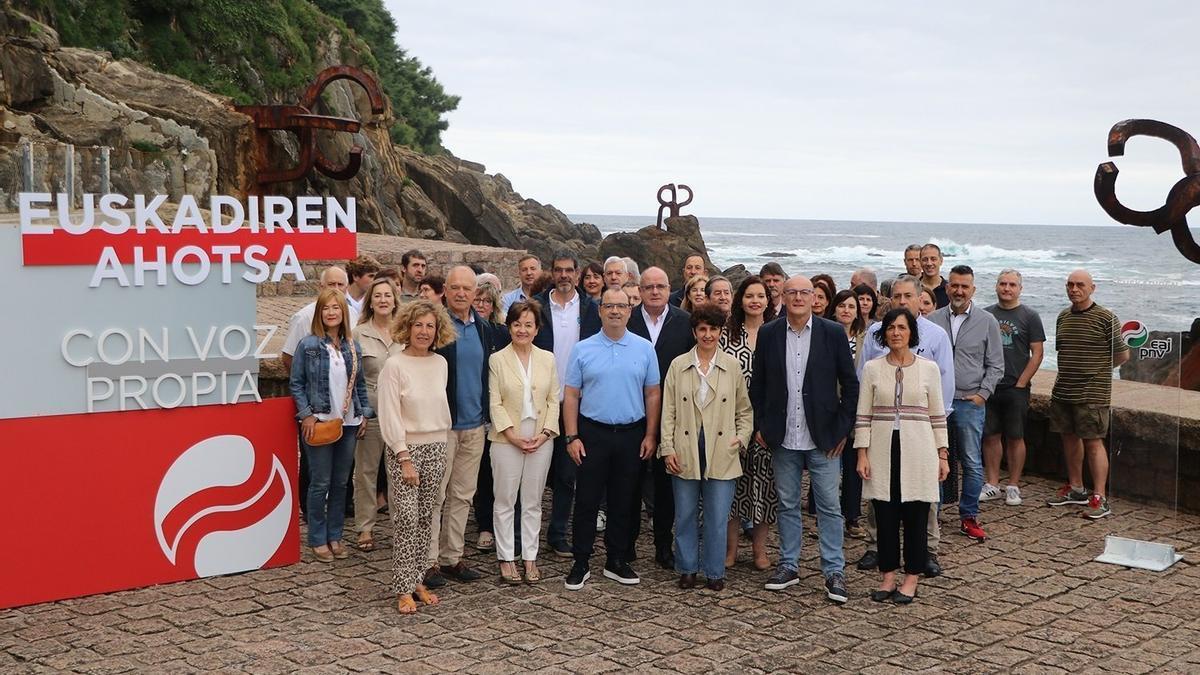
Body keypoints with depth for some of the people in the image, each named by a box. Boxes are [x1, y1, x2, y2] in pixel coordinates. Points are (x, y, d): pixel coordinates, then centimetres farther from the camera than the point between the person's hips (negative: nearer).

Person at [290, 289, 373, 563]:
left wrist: (365, 414, 6)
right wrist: (306, 415, -11)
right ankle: (317, 539, 12)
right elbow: (296, 383, -3)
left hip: (348, 423, 4)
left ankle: (335, 536, 21)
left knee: (341, 482, 10)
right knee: (320, 483, 0)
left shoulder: (352, 347, 7)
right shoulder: (308, 345, -5)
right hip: (319, 423, -4)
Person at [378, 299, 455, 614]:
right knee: (406, 518, -7)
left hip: (435, 447, 5)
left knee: (426, 517, 8)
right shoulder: (394, 365, -9)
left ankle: (418, 581, 17)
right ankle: (404, 589, 0)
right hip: (404, 448, -5)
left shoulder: (440, 363, 7)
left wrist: (442, 444, 12)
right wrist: (405, 459, -14)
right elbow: (390, 416, -11)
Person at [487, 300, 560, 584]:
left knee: (533, 502, 9)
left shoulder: (547, 359, 7)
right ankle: (506, 558, 13)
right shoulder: (497, 359, -2)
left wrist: (545, 432, -7)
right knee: (506, 501, 4)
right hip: (507, 439, -2)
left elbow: (553, 400, 6)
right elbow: (495, 403, -5)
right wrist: (512, 434, -13)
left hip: (541, 440, 2)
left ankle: (530, 557, 17)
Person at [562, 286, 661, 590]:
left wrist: (650, 435, 0)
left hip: (631, 435, 1)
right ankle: (580, 563, 10)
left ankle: (617, 561, 20)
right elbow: (571, 395, 1)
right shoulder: (583, 349, 1)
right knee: (587, 500, 2)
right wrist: (571, 437, -5)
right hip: (592, 434, -1)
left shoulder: (644, 348, 4)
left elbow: (653, 394, 6)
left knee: (624, 502, 9)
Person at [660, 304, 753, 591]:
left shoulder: (732, 366, 3)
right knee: (685, 515, 9)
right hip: (685, 453, 0)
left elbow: (744, 410, 11)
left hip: (722, 453, 0)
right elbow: (668, 411, 3)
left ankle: (714, 572, 17)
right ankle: (687, 569, 23)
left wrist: (742, 438, -2)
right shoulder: (678, 365, 3)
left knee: (718, 517, 4)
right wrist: (667, 448, -3)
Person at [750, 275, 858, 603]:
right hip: (783, 439, 2)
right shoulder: (768, 334, 2)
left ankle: (834, 571, 11)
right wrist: (761, 425, 3)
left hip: (823, 438, -2)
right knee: (787, 504, 12)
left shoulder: (833, 333, -3)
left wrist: (843, 428, -3)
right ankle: (788, 565, 23)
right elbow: (757, 384, 8)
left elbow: (850, 384, 0)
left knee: (829, 506, 2)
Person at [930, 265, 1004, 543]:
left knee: (973, 463, 2)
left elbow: (995, 365, 5)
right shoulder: (932, 320, 5)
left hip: (970, 402, -1)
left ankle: (969, 517, 13)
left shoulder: (987, 322, 3)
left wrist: (983, 393, -5)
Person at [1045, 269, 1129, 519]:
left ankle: (1100, 498, -2)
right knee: (1070, 438, 14)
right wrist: (1074, 371, 11)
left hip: (1092, 394, -6)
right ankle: (1075, 488, 27)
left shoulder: (1105, 318, -8)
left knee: (1093, 442, -6)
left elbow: (1122, 354, -3)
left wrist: (1098, 370, 6)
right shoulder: (1063, 317, 10)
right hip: (1062, 392, 6)